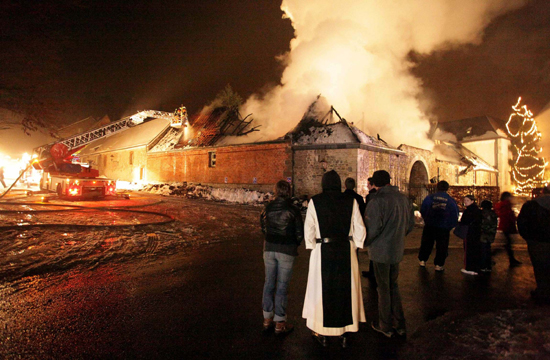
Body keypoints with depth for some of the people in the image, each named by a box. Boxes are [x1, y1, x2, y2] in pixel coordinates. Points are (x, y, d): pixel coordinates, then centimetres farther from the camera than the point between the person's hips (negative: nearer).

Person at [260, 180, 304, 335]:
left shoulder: (268, 208, -2)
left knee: (269, 283, 14)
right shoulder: (293, 211, -11)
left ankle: (267, 319, 24)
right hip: (287, 251, -3)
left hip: (269, 248, 3)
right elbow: (300, 234, -7)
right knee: (282, 286, 4)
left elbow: (263, 228, 9)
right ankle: (280, 323, 13)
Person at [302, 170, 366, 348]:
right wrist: (354, 247, 11)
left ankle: (322, 333, 22)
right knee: (345, 288, 15)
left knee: (322, 288, 12)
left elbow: (308, 228, -3)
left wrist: (313, 247, 8)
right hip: (346, 251, 1)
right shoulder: (351, 201, -1)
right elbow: (359, 228, 0)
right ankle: (344, 331, 25)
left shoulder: (315, 201, -4)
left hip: (322, 251, -1)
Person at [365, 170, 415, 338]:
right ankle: (400, 324, 27)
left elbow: (373, 228, -24)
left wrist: (365, 242, -7)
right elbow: (410, 224, 13)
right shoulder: (404, 199, 5)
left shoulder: (376, 201, -18)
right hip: (398, 250, 7)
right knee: (393, 285, 20)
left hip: (381, 251, -7)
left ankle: (386, 326, 21)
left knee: (383, 288, 7)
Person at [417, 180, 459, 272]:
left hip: (429, 226, 1)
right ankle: (438, 264, 12)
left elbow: (422, 210, 3)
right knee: (441, 246, 10)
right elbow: (455, 216, 1)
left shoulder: (429, 197, -4)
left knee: (426, 243, 15)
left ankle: (422, 260, 22)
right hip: (443, 227, -1)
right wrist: (449, 226, 12)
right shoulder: (451, 201, -3)